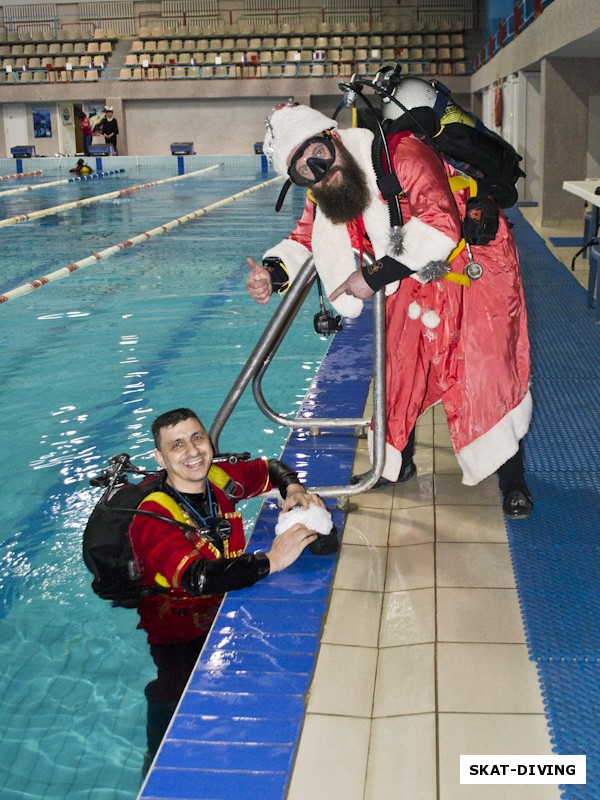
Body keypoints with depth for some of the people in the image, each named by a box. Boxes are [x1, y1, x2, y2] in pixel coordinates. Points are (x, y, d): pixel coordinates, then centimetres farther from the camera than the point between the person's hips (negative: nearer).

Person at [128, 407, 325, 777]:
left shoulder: (222, 480, -6)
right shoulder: (152, 520, -24)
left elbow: (270, 467, 15)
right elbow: (197, 578, -40)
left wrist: (293, 488, -6)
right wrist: (270, 561, -41)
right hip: (181, 636, -6)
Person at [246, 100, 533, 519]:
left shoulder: (402, 154, -33)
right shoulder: (322, 196, -7)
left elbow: (440, 226, -40)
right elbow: (305, 239, 7)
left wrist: (373, 276, -33)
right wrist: (273, 272, -16)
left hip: (477, 262, -7)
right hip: (416, 276, 7)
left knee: (488, 373, -8)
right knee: (400, 365, 10)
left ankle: (513, 481, 7)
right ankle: (397, 460, 30)